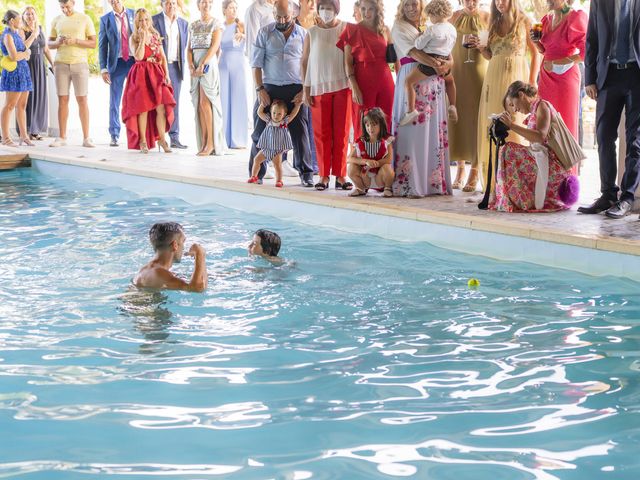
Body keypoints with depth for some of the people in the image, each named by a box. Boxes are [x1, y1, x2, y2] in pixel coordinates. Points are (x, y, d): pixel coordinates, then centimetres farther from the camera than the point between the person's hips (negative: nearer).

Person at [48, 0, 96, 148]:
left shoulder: (85, 19, 3)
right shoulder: (56, 21, 12)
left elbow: (93, 43, 0)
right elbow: (50, 44, 15)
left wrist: (76, 41, -15)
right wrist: (58, 42, -8)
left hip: (80, 63, -2)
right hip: (61, 63, 2)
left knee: (82, 100, -4)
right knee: (62, 99, 1)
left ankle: (86, 138, -2)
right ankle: (62, 137, 4)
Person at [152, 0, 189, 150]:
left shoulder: (183, 23, 14)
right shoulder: (154, 20, -1)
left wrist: (183, 63, 10)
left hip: (176, 66, 4)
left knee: (175, 103, 3)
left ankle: (174, 137, 5)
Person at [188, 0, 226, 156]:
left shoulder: (216, 23, 2)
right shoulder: (193, 25, 16)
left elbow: (215, 46, -9)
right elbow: (189, 48, 12)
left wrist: (202, 65, -18)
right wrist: (191, 66, -5)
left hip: (208, 63, -5)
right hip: (195, 65, 5)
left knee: (205, 102, -12)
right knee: (198, 104, 0)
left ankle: (211, 142, -11)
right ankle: (203, 143, 1)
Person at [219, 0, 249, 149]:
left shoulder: (240, 25, -1)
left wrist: (242, 35, -40)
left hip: (238, 65, -2)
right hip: (223, 65, 2)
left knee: (238, 101, -3)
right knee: (223, 101, 2)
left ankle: (238, 139, 2)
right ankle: (224, 139, 8)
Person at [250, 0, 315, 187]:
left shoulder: (303, 34, 5)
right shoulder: (264, 33, 4)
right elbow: (256, 64, 3)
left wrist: (305, 90, -4)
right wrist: (260, 89, -6)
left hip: (295, 90, 0)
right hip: (270, 89, 0)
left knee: (300, 133, 0)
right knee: (260, 132, 1)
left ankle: (306, 174, 10)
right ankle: (256, 174, 11)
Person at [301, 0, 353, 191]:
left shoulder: (346, 29, 4)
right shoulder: (312, 33, 7)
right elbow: (305, 62, 7)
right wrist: (306, 90, 1)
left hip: (342, 86, -1)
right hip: (319, 87, 1)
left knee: (341, 133, 0)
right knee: (322, 133, 2)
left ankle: (340, 175, 4)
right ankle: (324, 176, 8)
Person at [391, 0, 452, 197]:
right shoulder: (399, 27, 6)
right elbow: (413, 52, -10)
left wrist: (447, 63, -10)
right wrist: (436, 64, -23)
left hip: (433, 84, 5)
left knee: (434, 132, 2)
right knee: (412, 131, -10)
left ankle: (433, 182, 5)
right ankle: (410, 185, -11)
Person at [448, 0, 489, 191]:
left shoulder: (486, 17, 1)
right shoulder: (455, 16, 7)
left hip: (479, 73, -2)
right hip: (456, 72, 2)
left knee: (476, 119, -4)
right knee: (457, 117, 2)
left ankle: (474, 170, 1)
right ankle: (460, 166, 13)